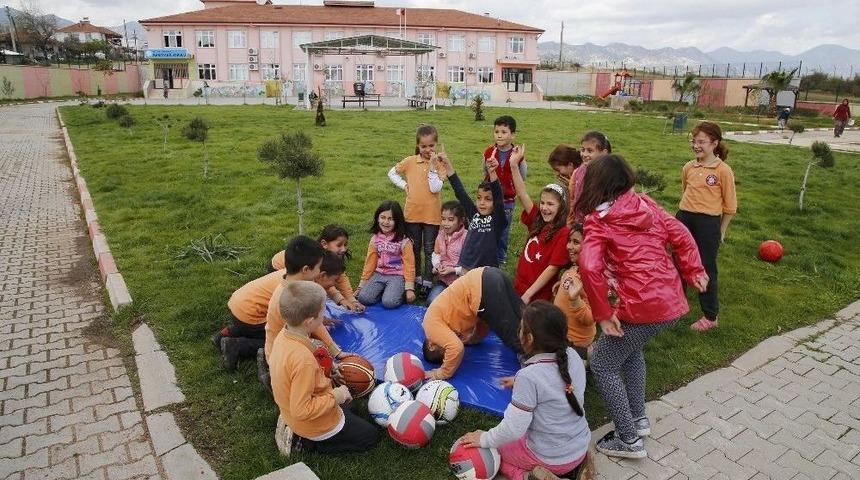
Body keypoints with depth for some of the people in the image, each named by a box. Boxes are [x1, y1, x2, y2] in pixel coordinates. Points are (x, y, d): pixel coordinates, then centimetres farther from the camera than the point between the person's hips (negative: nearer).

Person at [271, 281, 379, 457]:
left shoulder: (284, 335, -11)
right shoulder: (303, 360, -38)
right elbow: (302, 410, -33)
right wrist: (334, 396, -22)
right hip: (316, 426, -9)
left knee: (351, 414, 32)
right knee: (370, 436, 9)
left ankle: (299, 436, 16)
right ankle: (305, 443, 3)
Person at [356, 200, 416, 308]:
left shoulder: (404, 241, -10)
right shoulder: (375, 239, 3)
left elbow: (409, 264, -8)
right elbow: (370, 262, 8)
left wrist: (409, 288, -10)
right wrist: (362, 285, 8)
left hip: (397, 276, -4)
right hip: (379, 274, 4)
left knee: (389, 302, -26)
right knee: (363, 298, -17)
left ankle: (399, 292, 6)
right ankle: (385, 291, 9)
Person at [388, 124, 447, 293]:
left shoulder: (440, 164, -6)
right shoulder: (410, 161, -1)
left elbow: (435, 188, -18)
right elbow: (392, 173, 11)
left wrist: (432, 166, -20)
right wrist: (404, 185, -2)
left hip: (432, 214, -2)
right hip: (412, 213, 2)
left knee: (430, 250, 7)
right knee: (414, 248, 15)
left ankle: (427, 281, 15)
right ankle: (416, 277, 29)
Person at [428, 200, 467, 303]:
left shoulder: (466, 237, -17)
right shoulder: (441, 235, 3)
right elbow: (436, 253, 17)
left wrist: (454, 270, -21)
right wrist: (436, 264, -3)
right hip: (443, 277, 5)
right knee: (431, 302, -12)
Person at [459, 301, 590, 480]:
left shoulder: (529, 376, -29)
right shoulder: (573, 355, -10)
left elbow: (513, 429, -24)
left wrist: (484, 439, -7)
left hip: (550, 458, -6)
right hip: (582, 447, 6)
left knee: (488, 448, 17)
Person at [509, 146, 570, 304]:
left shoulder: (563, 233, -14)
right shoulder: (537, 221, 3)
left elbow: (552, 268, -17)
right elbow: (522, 194, -3)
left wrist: (527, 294, -17)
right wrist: (514, 165, -11)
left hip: (538, 297, -6)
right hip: (518, 287, 6)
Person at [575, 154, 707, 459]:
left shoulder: (598, 221, -8)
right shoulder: (646, 204, 9)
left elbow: (590, 267, -22)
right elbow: (680, 235, 10)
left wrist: (602, 314, -14)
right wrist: (694, 271, 17)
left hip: (641, 307, -7)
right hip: (673, 302, 8)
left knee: (603, 366, 12)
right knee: (630, 349, 32)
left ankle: (629, 440, 19)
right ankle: (639, 418, 39)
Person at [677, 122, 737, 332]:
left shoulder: (723, 170, -10)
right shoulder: (688, 167, 4)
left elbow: (730, 206, -4)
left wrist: (721, 232, 0)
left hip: (708, 223, -5)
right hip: (684, 218, 5)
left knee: (706, 269, 6)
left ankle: (711, 316, 23)